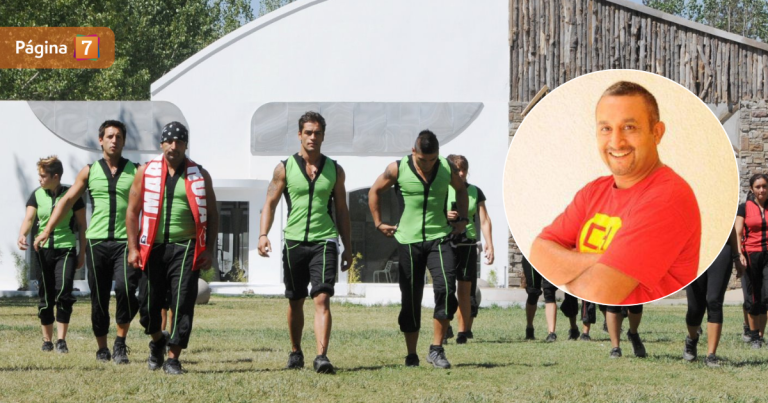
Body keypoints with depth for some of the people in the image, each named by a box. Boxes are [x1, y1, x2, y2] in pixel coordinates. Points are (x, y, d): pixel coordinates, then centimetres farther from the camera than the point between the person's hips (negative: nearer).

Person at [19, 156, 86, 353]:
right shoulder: (37, 195, 6)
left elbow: (81, 225, 4)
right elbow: (29, 218, -4)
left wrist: (82, 253, 3)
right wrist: (22, 235, -25)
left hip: (66, 249, -3)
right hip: (43, 249, 3)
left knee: (63, 291, -17)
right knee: (45, 296, 6)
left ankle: (61, 340, -12)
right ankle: (47, 339, 18)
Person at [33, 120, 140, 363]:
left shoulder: (135, 171, 7)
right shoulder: (89, 171, 10)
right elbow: (68, 201, 10)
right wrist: (47, 231, 3)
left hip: (125, 242, -2)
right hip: (97, 241, 2)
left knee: (125, 289, -21)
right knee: (98, 299, 5)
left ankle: (120, 342, -4)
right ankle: (102, 348, 18)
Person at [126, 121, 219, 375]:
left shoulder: (199, 176, 6)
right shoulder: (146, 173, 7)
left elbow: (212, 215, 9)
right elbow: (132, 211, 8)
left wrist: (209, 249, 0)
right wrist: (133, 247, 0)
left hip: (186, 248, -1)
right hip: (153, 247, 1)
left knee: (183, 304, -9)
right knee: (148, 305, 6)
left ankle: (173, 357, -3)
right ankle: (157, 341, 35)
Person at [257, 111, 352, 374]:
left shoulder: (335, 170, 8)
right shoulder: (284, 168, 4)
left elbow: (341, 210, 14)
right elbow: (270, 204, 4)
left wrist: (348, 248, 12)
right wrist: (263, 235, -12)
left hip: (324, 241, -1)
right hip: (294, 241, 1)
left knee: (322, 299, -14)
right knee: (295, 301, 11)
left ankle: (321, 356, -21)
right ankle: (295, 352, 29)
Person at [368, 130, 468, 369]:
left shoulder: (447, 169, 1)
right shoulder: (397, 169, -4)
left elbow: (461, 189, 22)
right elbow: (375, 191, 11)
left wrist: (462, 219, 14)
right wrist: (378, 223, 9)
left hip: (439, 238, 1)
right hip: (408, 241, -1)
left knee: (446, 289, -18)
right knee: (410, 300, 2)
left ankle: (436, 349, -10)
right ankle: (411, 354, 14)